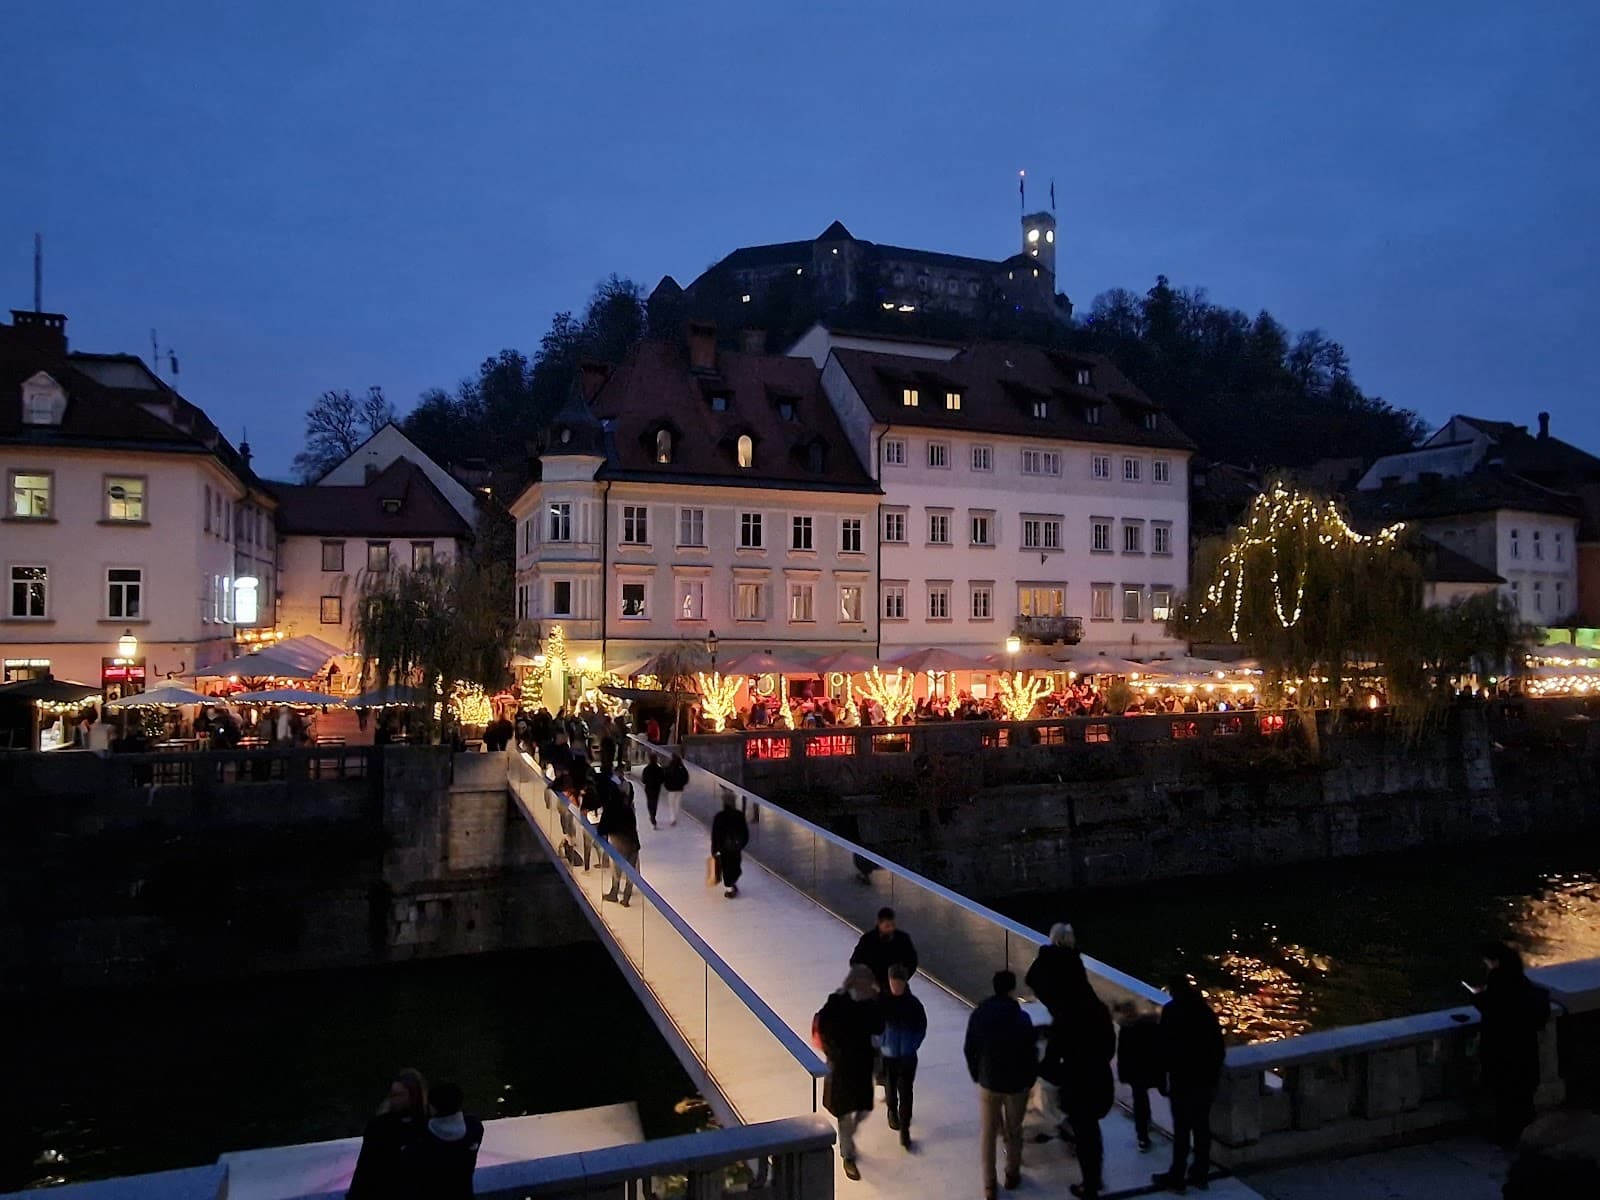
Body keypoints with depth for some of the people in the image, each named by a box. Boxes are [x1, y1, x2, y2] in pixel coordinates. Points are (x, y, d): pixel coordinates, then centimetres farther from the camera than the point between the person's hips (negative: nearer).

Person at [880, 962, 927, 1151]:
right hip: (887, 1055, 1)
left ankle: (905, 1130, 12)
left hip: (907, 1057, -1)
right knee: (890, 1088, 19)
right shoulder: (881, 1001, -14)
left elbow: (922, 1028, -1)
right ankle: (892, 1112, 47)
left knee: (906, 1093, -1)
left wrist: (913, 1046, -9)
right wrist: (879, 1043, -10)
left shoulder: (913, 1004, -13)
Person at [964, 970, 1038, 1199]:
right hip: (1016, 1084, -1)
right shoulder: (1021, 1018, -18)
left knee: (988, 1134, 13)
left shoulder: (978, 1015, -10)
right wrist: (1030, 1080, 6)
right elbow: (1031, 1053, -11)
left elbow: (969, 1050, -2)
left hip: (987, 1083, 1)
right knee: (1013, 1132, 20)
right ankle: (1012, 1176, 34)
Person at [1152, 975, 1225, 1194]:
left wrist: (1162, 1077, -5)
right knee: (1202, 1126, 13)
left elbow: (1166, 1046, -12)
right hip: (1206, 1078, 6)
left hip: (1183, 1079, -6)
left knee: (1182, 1129, 0)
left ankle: (1177, 1178, 7)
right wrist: (1213, 1075, 17)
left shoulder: (1172, 1010, -10)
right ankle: (1200, 1174, 20)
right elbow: (1218, 1046, 9)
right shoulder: (1205, 1010, 7)